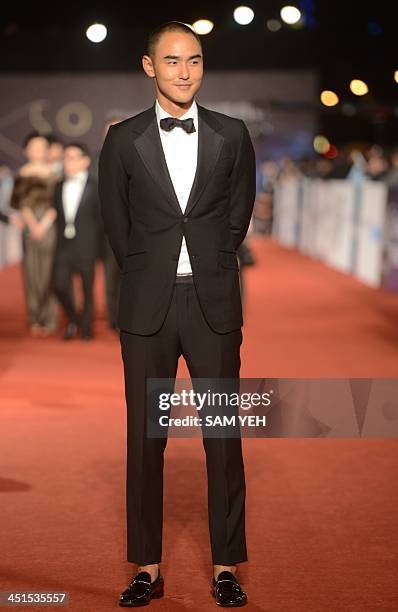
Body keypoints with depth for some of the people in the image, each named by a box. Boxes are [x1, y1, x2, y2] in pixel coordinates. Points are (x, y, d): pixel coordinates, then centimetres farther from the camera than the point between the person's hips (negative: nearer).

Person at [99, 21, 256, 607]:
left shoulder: (232, 136, 5)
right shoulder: (123, 140, 4)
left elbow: (238, 213, 12)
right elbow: (116, 223, 10)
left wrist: (208, 268, 10)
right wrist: (149, 276, 10)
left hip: (214, 304, 0)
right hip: (147, 306, 0)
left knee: (223, 437, 2)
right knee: (144, 439, 3)